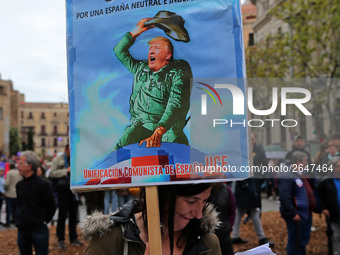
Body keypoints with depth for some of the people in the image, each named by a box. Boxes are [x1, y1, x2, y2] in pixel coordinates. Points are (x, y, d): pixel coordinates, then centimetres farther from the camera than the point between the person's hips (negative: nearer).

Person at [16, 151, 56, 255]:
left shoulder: (42, 184, -10)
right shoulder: (19, 185, 8)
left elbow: (52, 206, -5)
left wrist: (43, 221, -1)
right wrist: (21, 220, 12)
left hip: (38, 230, -6)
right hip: (22, 230, 6)